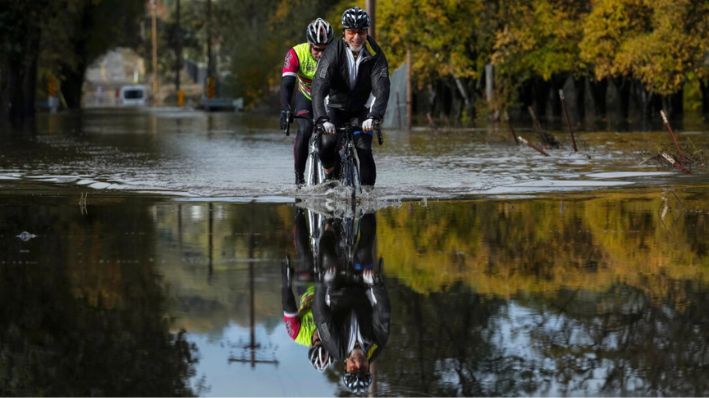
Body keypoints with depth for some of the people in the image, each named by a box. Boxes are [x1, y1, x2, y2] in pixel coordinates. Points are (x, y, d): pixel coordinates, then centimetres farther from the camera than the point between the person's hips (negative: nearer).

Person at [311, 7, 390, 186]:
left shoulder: (374, 54, -23)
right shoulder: (334, 52, -26)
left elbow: (382, 88, -32)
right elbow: (319, 87, -35)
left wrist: (373, 117, -49)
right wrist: (322, 120, -49)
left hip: (363, 107, 0)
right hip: (337, 105, 0)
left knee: (364, 150, -18)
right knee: (326, 144, -22)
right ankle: (331, 175, 8)